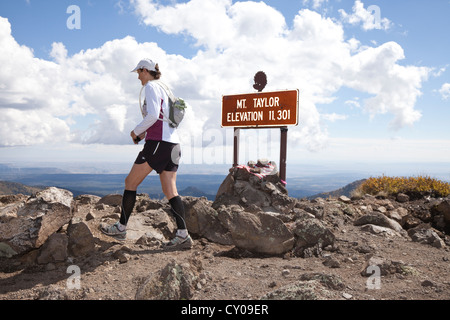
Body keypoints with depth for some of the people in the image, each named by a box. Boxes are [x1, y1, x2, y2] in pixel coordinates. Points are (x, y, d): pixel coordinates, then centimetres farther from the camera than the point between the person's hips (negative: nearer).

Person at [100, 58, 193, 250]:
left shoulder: (151, 87, -3)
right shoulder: (163, 89, 24)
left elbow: (153, 115, -18)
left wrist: (137, 131, -5)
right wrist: (145, 133, 19)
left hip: (158, 143, -9)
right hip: (172, 143, 9)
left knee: (131, 182, 4)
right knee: (170, 190, 2)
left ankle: (121, 228, 12)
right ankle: (183, 235, -4)